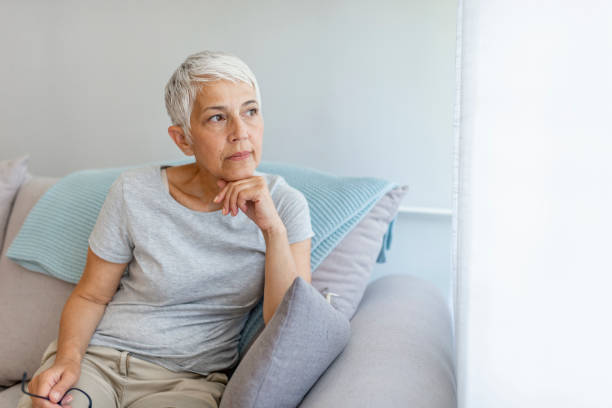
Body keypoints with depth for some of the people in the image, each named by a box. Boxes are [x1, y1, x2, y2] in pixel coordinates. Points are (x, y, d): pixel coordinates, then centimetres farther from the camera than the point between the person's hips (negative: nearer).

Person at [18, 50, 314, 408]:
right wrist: (68, 358, -18)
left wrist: (273, 229, -26)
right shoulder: (134, 193, -10)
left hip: (189, 379, 2)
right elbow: (90, 296, 2)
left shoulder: (285, 204, -9)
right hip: (96, 356, -1)